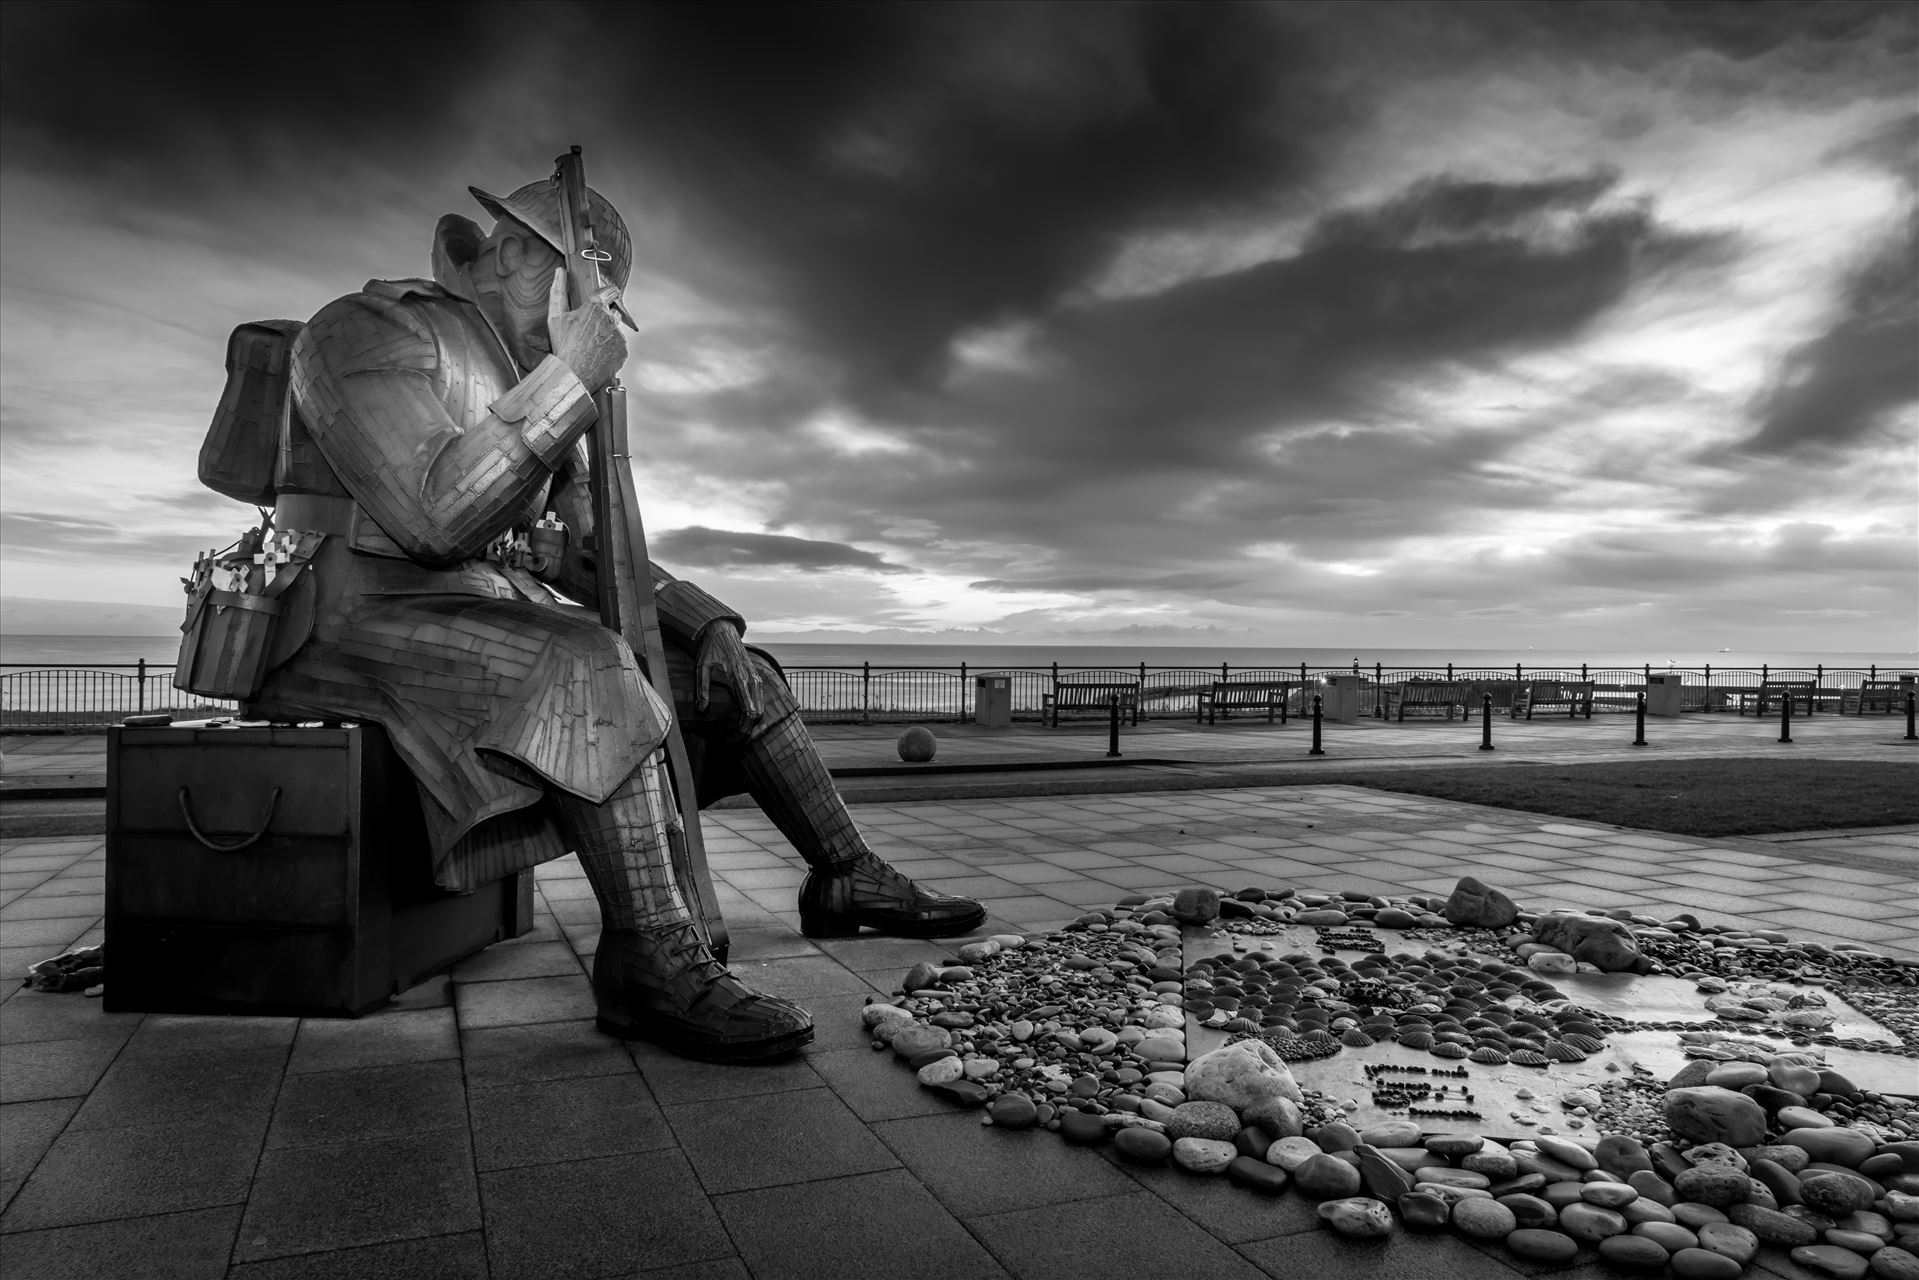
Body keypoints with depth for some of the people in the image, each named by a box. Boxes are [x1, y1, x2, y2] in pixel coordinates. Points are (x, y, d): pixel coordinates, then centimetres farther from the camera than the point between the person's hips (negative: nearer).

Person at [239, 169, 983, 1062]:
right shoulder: (367, 330, -8)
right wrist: (569, 379, -24)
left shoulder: (528, 370, 17)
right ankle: (651, 962, -34)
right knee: (594, 672, -37)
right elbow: (437, 516, -26)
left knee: (733, 674, 0)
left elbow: (587, 540, 19)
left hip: (490, 603, 8)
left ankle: (845, 875, 11)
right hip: (362, 614, -8)